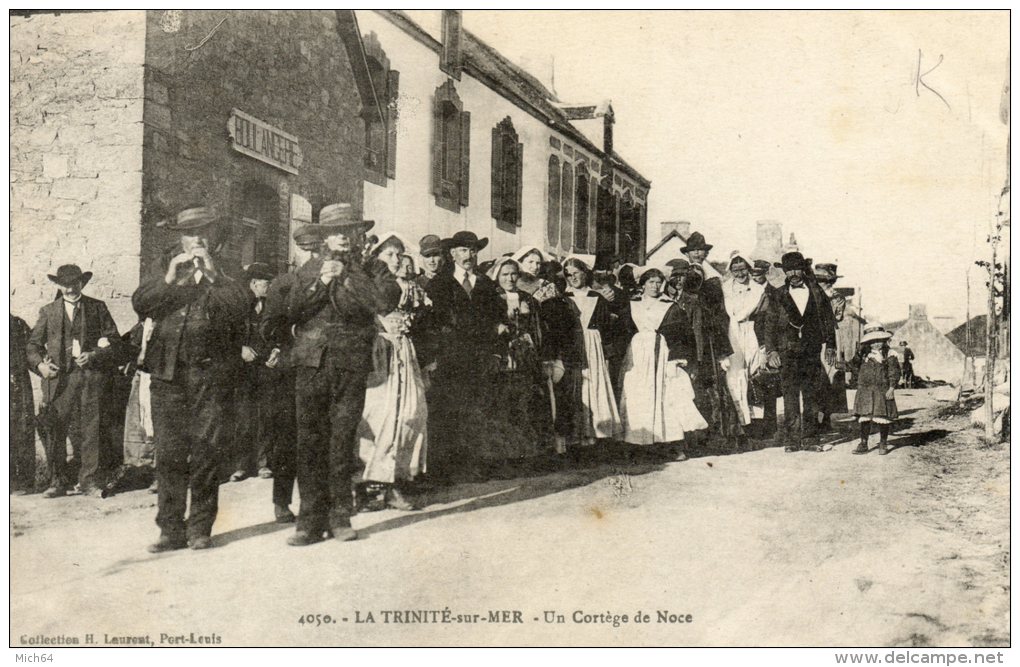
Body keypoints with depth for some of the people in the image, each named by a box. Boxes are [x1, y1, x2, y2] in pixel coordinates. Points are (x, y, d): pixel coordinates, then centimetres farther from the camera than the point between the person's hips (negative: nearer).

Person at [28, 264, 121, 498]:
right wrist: (39, 364, -3)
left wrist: (94, 355, -6)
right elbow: (32, 344, 15)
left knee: (91, 429, -3)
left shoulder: (97, 308, 11)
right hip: (58, 376, 1)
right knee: (55, 431, -1)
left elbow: (114, 340, 9)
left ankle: (89, 480, 5)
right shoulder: (47, 311, 15)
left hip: (91, 375, -1)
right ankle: (58, 481, 8)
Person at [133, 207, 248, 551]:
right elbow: (140, 303, 3)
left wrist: (212, 274, -14)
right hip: (168, 372, 2)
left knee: (207, 453, -1)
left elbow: (239, 306, -7)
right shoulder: (167, 273, 18)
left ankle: (200, 528, 9)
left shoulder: (226, 273, 11)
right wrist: (169, 278, -9)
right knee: (168, 454, 0)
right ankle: (171, 530, 6)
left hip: (212, 372, -2)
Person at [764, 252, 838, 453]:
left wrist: (830, 346, 7)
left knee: (812, 396, 2)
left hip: (812, 352, 2)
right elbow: (770, 325, 6)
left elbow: (828, 321, 14)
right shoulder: (779, 296, 7)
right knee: (790, 397, -6)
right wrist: (771, 350, -3)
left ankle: (809, 439, 8)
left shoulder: (817, 294, 11)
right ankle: (791, 439, -3)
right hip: (788, 352, -1)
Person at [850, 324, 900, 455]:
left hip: (882, 391, -3)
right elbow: (854, 366, 11)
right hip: (865, 390, 3)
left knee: (882, 417, 0)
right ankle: (863, 444, 8)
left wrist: (892, 388, -12)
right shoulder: (864, 355, 12)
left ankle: (883, 444, 14)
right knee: (864, 418, 2)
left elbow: (894, 372, -4)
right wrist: (859, 353, -1)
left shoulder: (889, 355, 0)